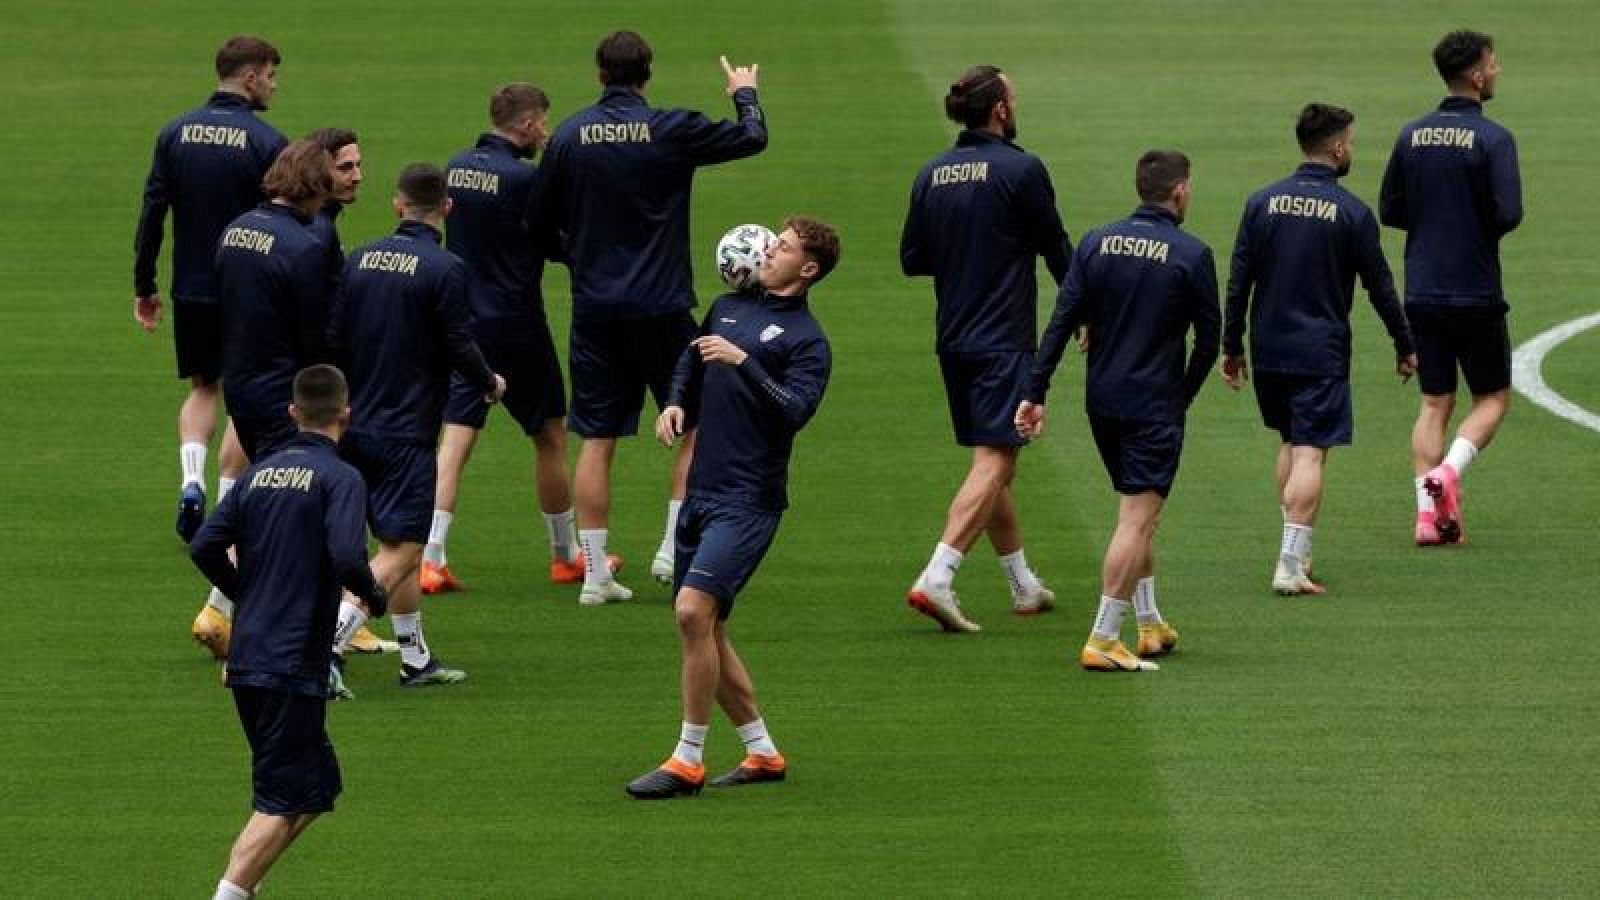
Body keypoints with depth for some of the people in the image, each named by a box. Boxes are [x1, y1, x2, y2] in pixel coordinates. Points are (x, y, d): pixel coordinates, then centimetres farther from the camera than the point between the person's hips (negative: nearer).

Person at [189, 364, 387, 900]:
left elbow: (204, 547, 6)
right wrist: (374, 596, -2)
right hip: (295, 664, -7)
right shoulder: (339, 478, -8)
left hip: (246, 660, 7)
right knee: (283, 803, -5)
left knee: (318, 788, 17)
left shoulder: (259, 472, 11)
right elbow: (347, 558, -22)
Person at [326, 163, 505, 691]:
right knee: (400, 550, -5)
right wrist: (491, 384, 8)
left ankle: (415, 658, 23)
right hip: (407, 431, -7)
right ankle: (330, 644, -20)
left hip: (356, 425, 7)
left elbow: (332, 339, 7)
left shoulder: (360, 259, 5)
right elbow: (459, 346, -12)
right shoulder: (444, 269, -12)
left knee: (401, 544, 17)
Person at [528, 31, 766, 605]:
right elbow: (752, 138, 5)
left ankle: (595, 573, 7)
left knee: (596, 441, 7)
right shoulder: (671, 131, -8)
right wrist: (746, 94, 26)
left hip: (593, 309, 3)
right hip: (661, 309, -3)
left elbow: (539, 223, 6)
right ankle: (673, 551, 4)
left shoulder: (568, 137, 0)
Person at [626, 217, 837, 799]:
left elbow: (795, 410, -20)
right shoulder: (729, 308, 15)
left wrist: (741, 361, -26)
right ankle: (762, 754, 21)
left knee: (694, 610, -20)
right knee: (703, 629, 9)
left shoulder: (806, 340, -6)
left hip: (747, 499, -8)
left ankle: (688, 762, -13)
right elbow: (691, 364, 29)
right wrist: (676, 404, 9)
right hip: (702, 490, 8)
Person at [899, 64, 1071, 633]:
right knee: (993, 463, -8)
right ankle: (935, 579, -22)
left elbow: (912, 259, 9)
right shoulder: (1020, 170, -11)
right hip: (1004, 341, -7)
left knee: (992, 463, 16)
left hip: (953, 341, 7)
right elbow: (1057, 249, -3)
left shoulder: (932, 174, 6)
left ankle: (1024, 586, 25)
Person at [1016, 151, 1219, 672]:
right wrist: (1183, 396, 10)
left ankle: (1151, 624, 27)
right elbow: (1209, 338, -5)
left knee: (1138, 515, 20)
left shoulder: (1096, 243, 2)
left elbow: (1062, 322, -1)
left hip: (1101, 401, 5)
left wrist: (1035, 393, -1)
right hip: (1155, 405, -5)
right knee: (1137, 520, -5)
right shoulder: (1191, 255, -9)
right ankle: (1102, 640, -12)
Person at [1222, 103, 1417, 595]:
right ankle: (1291, 567, -12)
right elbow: (1380, 286, -2)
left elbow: (1238, 280, 3)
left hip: (1268, 350, 5)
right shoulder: (1352, 212, -8)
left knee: (1290, 443, 20)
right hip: (1322, 352, -4)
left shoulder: (1262, 202, 2)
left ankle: (1297, 552, 23)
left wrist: (1231, 347, 11)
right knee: (1310, 455, -5)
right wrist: (1405, 346, 10)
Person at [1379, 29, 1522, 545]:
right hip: (1476, 290, -5)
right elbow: (1509, 213, -19)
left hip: (1421, 291, 5)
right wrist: (1482, 228, 2)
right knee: (1492, 398, 9)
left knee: (1434, 404, 10)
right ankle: (1448, 471, -15)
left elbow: (1388, 210, 9)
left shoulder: (1411, 136, 5)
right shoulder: (1492, 139, -12)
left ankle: (1427, 514, 0)